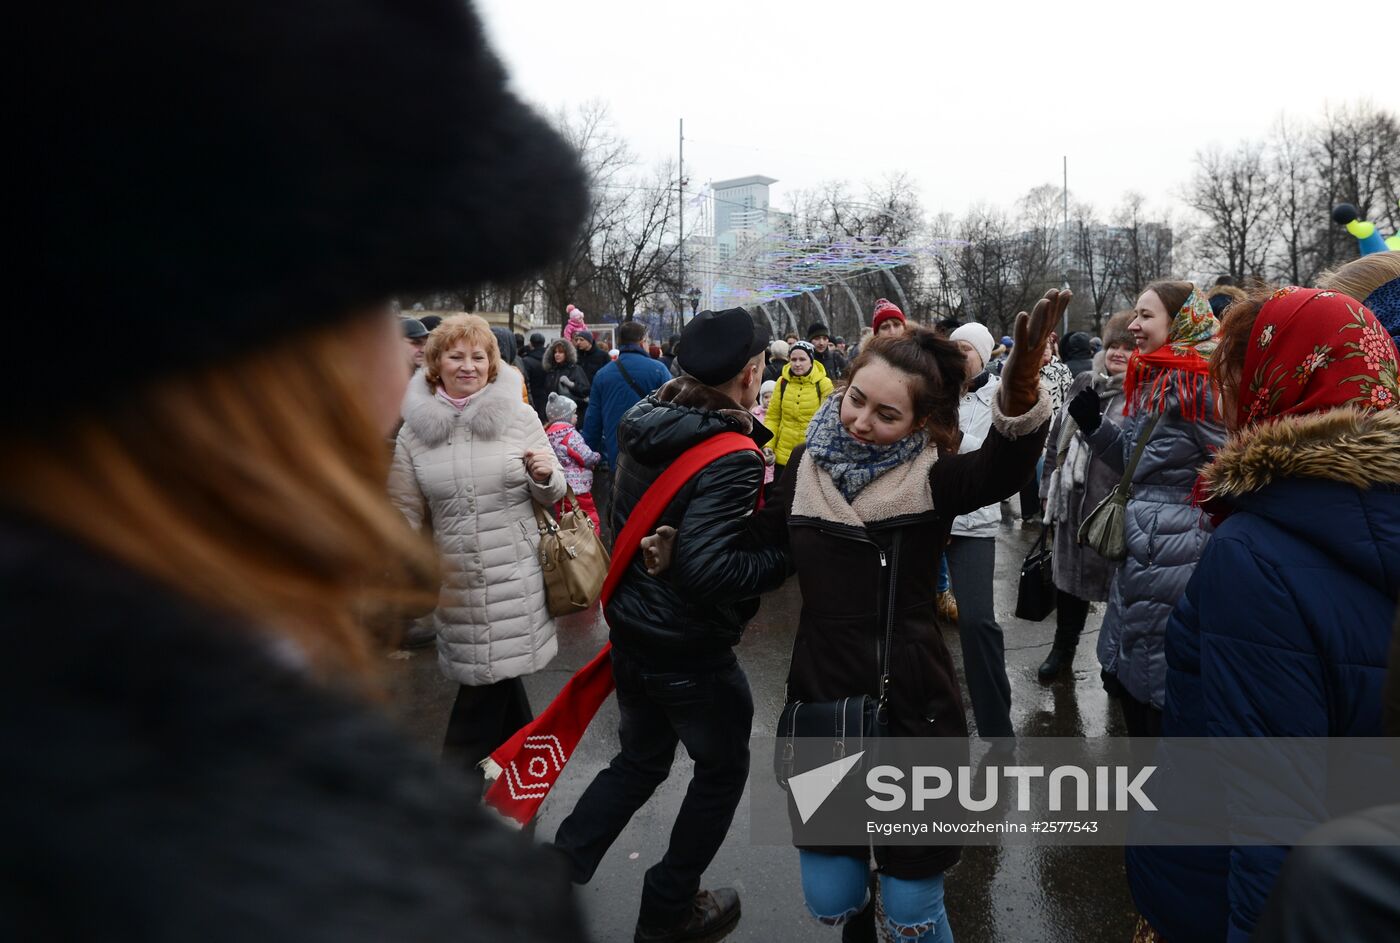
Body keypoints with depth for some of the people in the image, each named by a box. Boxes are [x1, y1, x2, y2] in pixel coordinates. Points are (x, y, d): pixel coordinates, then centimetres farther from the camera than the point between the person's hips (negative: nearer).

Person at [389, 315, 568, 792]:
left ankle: (455, 792, 23)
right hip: (454, 579, 2)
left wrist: (545, 475, -15)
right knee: (499, 674, 15)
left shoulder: (520, 417, -2)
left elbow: (551, 497, 6)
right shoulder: (415, 430, 2)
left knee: (485, 681, 3)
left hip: (514, 577, -2)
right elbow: (406, 512, 8)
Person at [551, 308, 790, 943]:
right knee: (723, 768, 18)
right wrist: (787, 553, -19)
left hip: (631, 626, 7)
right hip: (692, 648, -7)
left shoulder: (647, 427, 0)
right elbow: (708, 571, -30)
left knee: (640, 759, 26)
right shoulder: (732, 457, -24)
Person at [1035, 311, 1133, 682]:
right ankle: (1063, 647, 35)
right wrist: (1049, 488, 14)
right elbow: (1058, 437, 16)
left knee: (1117, 579, 8)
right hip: (1073, 500, 5)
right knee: (1069, 573, 16)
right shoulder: (1083, 384, 10)